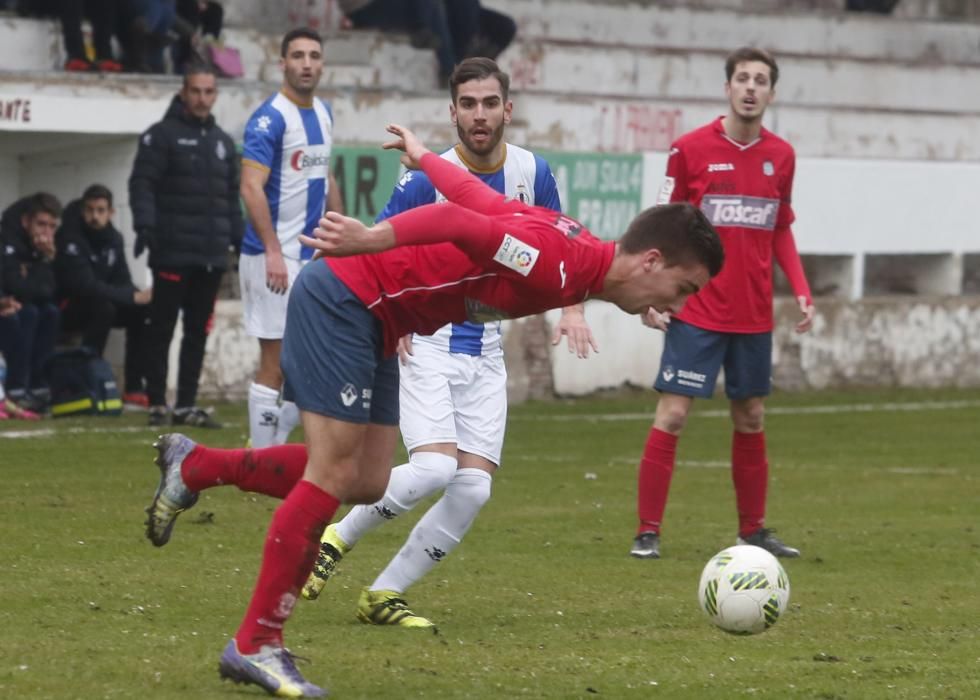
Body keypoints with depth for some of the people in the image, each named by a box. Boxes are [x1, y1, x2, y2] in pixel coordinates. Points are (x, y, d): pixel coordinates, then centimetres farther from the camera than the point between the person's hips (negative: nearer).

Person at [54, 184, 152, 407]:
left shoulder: (113, 239, 4)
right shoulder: (69, 238, -21)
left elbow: (123, 283, 4)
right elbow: (84, 286, -29)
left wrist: (140, 297, -20)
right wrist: (134, 297, -30)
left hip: (97, 305, 8)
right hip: (64, 309, -8)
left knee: (141, 312, -8)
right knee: (103, 307, -33)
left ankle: (135, 389, -8)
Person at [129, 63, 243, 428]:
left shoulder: (223, 141, 18)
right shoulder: (163, 135, -2)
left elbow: (232, 197, 23)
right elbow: (142, 183, -9)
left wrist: (240, 240, 16)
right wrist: (145, 226, -22)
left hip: (211, 256, 6)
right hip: (173, 253, -6)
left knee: (198, 332, 6)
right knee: (161, 329, -2)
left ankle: (187, 404, 11)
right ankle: (157, 404, 3)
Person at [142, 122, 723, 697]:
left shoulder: (572, 256, 6)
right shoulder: (559, 264, -24)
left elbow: (474, 194, 16)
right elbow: (462, 223, -33)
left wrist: (423, 156, 30)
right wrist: (371, 240, -37)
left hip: (376, 323, 10)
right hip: (343, 298, -10)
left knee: (366, 483, 7)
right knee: (335, 475, -10)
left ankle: (195, 467, 21)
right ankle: (256, 646, -4)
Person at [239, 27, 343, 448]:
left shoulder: (323, 114, 12)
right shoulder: (269, 119, -14)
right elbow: (251, 187, -22)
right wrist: (273, 252, -29)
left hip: (313, 256, 8)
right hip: (276, 258, -8)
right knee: (276, 364, -5)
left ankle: (275, 449, 19)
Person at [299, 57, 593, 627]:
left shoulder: (532, 173, 1)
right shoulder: (428, 179, -12)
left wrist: (572, 310, -1)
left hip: (486, 352, 5)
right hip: (426, 344, -5)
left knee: (474, 488, -6)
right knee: (434, 467, -24)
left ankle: (385, 595, 6)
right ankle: (336, 541, -1)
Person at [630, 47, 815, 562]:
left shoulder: (781, 156, 6)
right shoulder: (691, 149, -6)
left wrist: (801, 291, 5)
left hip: (754, 316, 4)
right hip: (697, 312, -4)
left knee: (750, 418, 11)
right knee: (672, 415, -8)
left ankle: (753, 530, 22)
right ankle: (647, 532, -3)